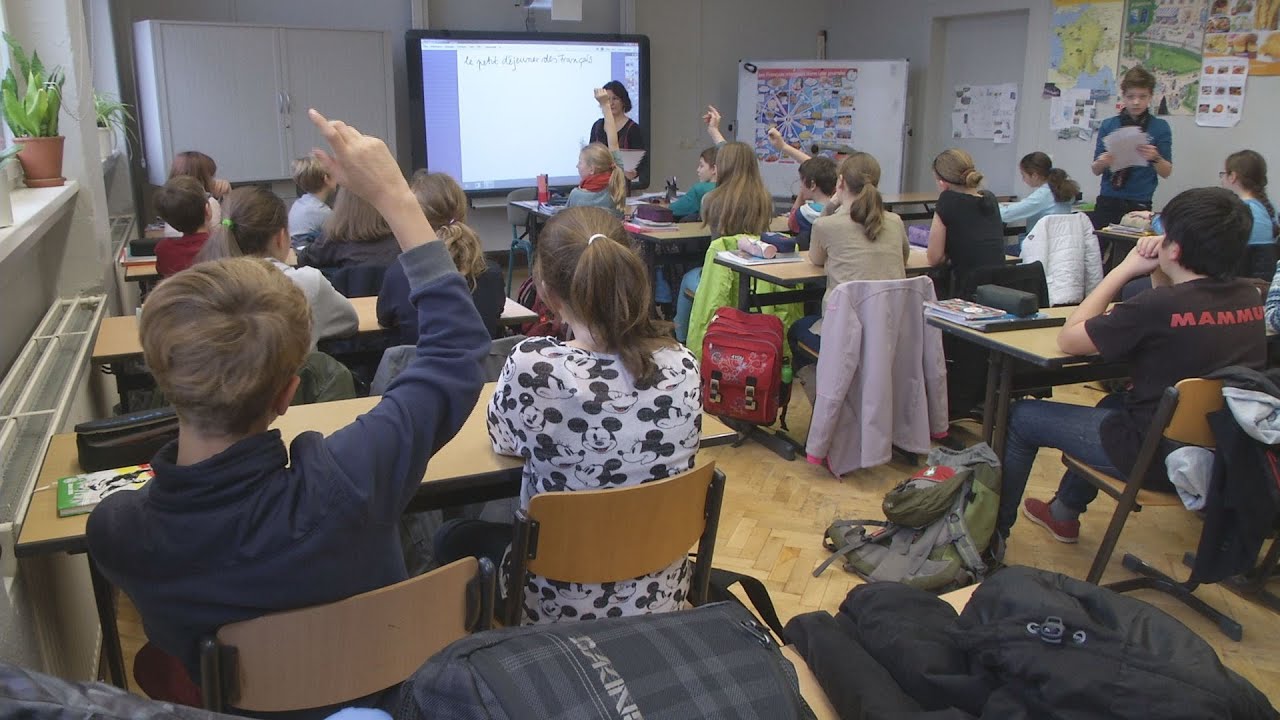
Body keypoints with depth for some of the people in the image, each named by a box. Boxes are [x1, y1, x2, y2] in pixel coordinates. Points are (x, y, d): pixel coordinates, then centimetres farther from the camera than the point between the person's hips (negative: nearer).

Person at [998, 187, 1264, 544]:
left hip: (1160, 460, -8)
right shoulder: (1249, 299, -5)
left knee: (1021, 416, 6)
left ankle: (992, 531, 24)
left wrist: (1124, 269, -9)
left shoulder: (1160, 306, -28)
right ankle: (1063, 513, 47)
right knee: (1114, 403, 36)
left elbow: (1068, 339, -14)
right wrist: (1159, 273, -1)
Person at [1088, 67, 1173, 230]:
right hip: (1108, 202, 1)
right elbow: (1095, 170, 7)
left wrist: (1155, 158, -19)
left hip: (1139, 204, -1)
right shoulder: (1109, 125, 6)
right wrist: (1101, 163, -15)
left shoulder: (1159, 127, 3)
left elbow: (1167, 172, 1)